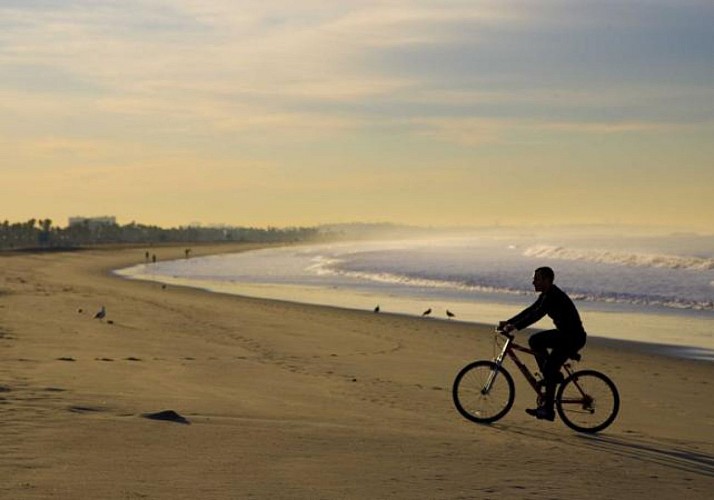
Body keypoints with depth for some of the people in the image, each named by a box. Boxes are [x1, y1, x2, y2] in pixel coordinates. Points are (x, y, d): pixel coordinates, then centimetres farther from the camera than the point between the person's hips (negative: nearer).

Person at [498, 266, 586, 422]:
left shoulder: (554, 296, -21)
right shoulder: (546, 295, 10)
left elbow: (536, 315, -30)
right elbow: (530, 311, 13)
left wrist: (514, 327, -34)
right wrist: (508, 322, 6)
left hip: (573, 337, -10)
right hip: (564, 334, 10)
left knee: (549, 369, -12)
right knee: (535, 340, 4)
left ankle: (548, 410, -6)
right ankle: (553, 375, 8)